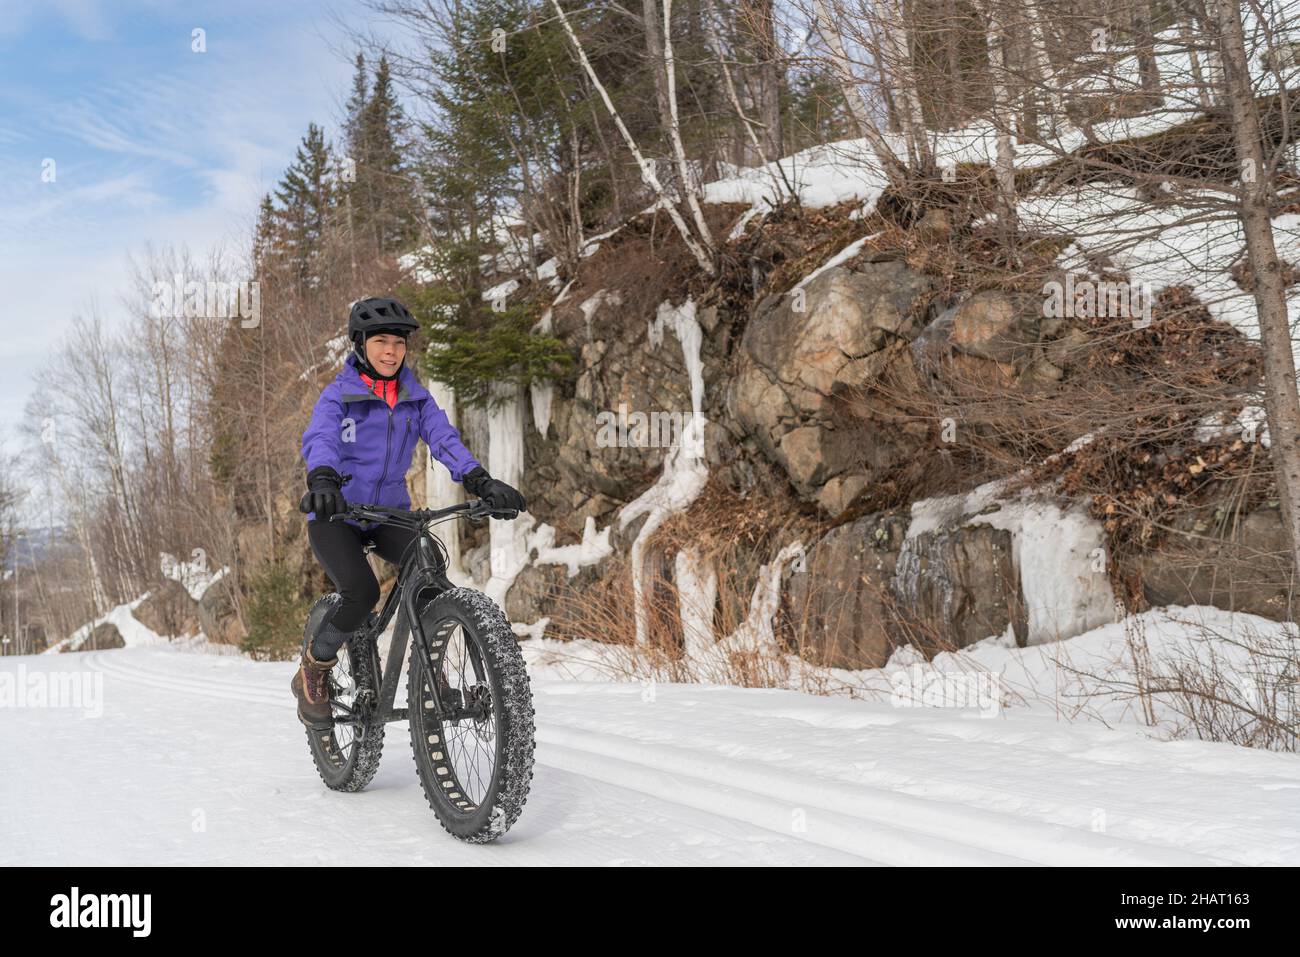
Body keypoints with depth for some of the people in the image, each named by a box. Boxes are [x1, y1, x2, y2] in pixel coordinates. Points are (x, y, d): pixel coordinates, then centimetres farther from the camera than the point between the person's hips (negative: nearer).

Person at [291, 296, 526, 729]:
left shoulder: (416, 398, 3)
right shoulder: (338, 395, -7)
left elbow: (444, 438, -13)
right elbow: (319, 440, -25)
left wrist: (481, 481, -32)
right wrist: (322, 481, -49)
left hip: (389, 514, 3)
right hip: (335, 516, -3)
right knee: (362, 592, -26)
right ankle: (312, 672, 1)